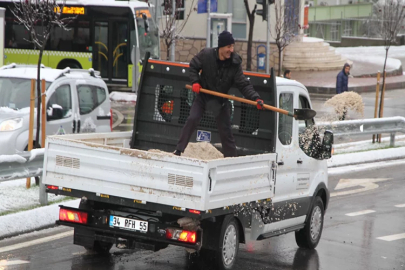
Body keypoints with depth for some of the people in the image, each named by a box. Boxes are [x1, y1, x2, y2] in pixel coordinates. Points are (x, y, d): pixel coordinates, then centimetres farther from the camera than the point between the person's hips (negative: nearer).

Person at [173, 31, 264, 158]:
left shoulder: (235, 63, -16)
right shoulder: (206, 55, -19)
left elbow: (243, 85, -18)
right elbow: (193, 66, -1)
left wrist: (256, 98, -32)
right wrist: (195, 82, -15)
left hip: (221, 99, 1)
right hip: (203, 95, -1)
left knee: (225, 130, 3)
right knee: (192, 119, -17)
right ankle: (179, 150, -8)